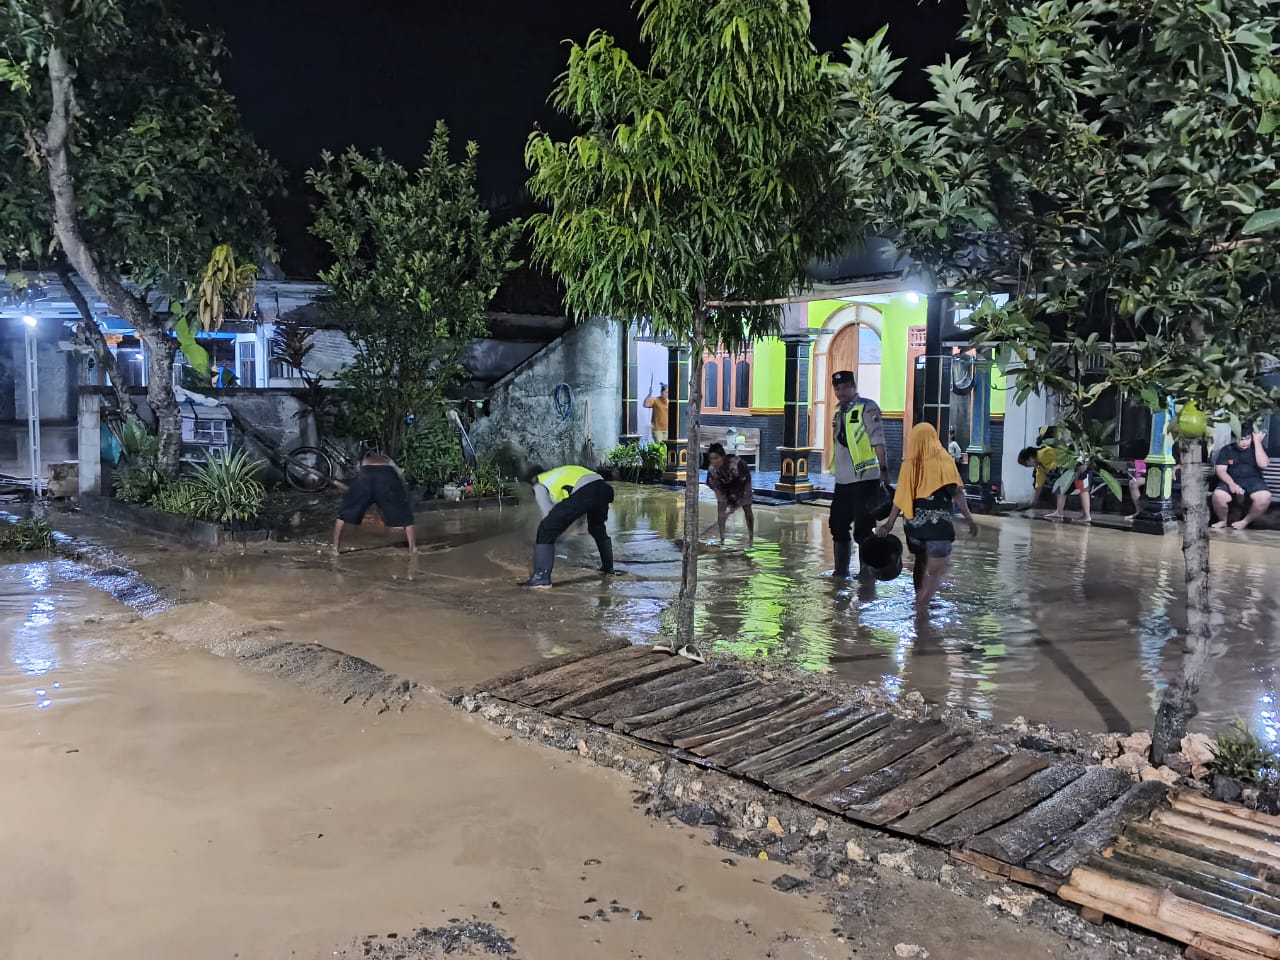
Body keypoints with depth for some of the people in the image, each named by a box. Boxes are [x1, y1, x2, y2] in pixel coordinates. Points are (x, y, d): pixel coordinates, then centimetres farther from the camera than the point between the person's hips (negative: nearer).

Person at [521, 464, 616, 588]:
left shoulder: (540, 485, 22)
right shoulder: (561, 472, 41)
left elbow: (549, 513, 19)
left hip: (582, 493, -7)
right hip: (603, 488, 7)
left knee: (546, 531, 3)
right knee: (597, 527, 36)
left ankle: (541, 577, -3)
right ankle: (608, 568, 47)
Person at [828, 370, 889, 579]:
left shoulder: (867, 408, -8)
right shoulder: (838, 410, 14)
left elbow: (878, 441, -13)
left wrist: (883, 470, -19)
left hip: (865, 479, -8)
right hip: (843, 480, 8)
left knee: (863, 529, -3)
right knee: (838, 526, 12)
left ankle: (867, 570, 10)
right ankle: (841, 570, 25)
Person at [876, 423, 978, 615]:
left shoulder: (909, 464, -3)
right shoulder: (943, 461, -5)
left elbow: (901, 497, -2)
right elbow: (956, 493, -7)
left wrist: (889, 523, 6)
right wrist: (970, 519, -1)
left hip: (914, 522, 3)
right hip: (938, 522, -3)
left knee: (920, 563, 21)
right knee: (936, 570, -2)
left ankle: (919, 603, 30)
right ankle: (922, 606, -18)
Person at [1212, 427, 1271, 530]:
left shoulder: (1257, 448, 7)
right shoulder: (1227, 450, 5)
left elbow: (1263, 464, -12)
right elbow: (1220, 470, -4)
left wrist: (1257, 441, -11)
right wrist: (1231, 483, -23)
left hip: (1253, 481, 1)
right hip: (1231, 481, -1)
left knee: (1265, 497, -34)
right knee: (1218, 495, -35)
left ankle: (1245, 521, -8)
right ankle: (1222, 520, -5)